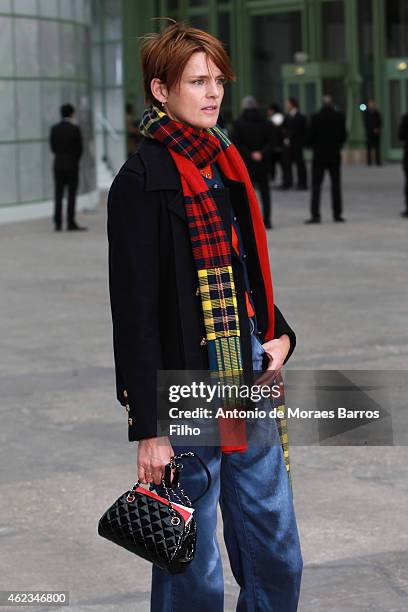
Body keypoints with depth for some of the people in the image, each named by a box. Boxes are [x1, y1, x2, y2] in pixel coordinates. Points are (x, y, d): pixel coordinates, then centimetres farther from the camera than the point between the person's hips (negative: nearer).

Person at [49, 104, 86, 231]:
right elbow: (79, 149, -6)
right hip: (71, 164, -4)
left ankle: (57, 223, 6)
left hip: (58, 164, 4)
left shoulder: (54, 129, 2)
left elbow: (52, 147, 5)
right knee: (71, 194, -1)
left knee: (58, 194, 7)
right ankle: (71, 223, -5)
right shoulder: (75, 129, -10)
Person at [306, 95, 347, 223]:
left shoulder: (316, 118, -11)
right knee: (336, 184, 9)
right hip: (335, 155, 3)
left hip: (319, 155, -3)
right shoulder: (340, 117, -3)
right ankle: (337, 214, 9)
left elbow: (310, 137, -8)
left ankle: (315, 215, -5)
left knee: (316, 185, 0)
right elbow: (343, 135, 1)